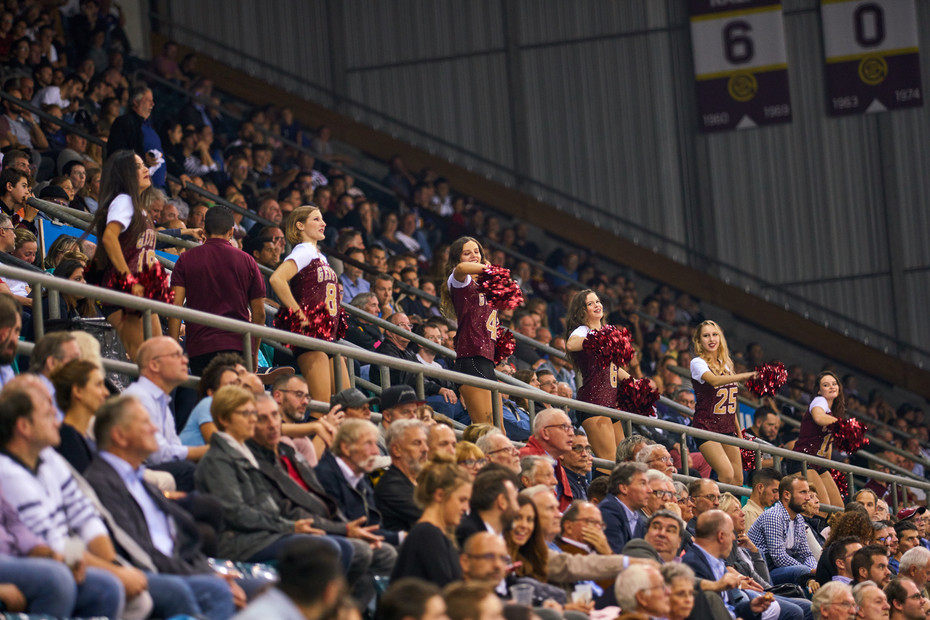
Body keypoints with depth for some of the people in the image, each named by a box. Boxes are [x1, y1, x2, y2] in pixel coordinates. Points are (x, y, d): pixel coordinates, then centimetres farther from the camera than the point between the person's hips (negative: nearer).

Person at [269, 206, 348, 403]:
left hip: (329, 335, 9)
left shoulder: (320, 257, 20)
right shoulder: (304, 251, -7)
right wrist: (299, 313, -20)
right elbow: (276, 279, -23)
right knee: (322, 403, -14)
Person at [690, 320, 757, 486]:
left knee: (738, 479, 1)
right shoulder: (697, 363, -7)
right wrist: (744, 376, -40)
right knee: (727, 475, -21)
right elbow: (714, 380, -29)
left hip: (727, 428, 7)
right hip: (706, 426, -7)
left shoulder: (725, 364, 14)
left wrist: (739, 432, 22)